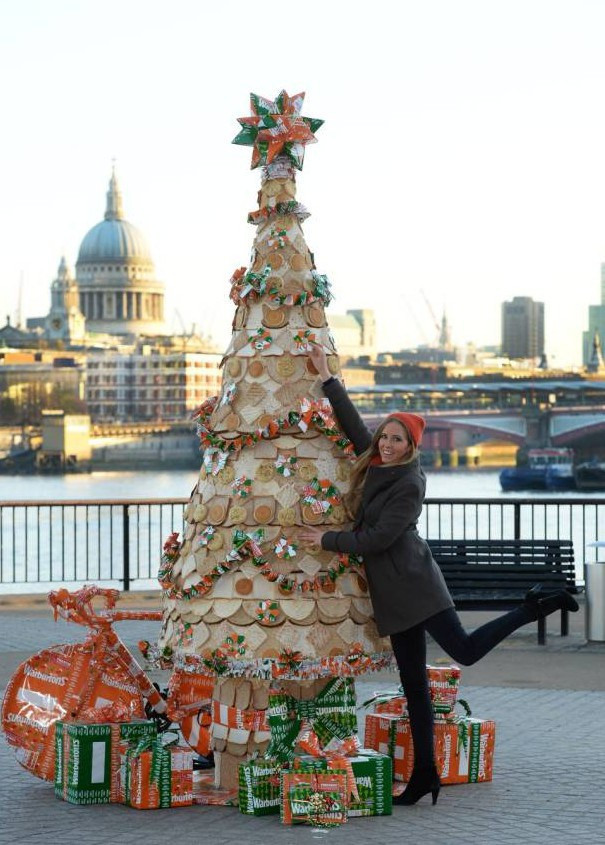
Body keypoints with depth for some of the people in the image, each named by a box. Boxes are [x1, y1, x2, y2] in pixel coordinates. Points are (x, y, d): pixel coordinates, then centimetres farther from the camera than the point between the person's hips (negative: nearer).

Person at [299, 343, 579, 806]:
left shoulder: (409, 485, -12)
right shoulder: (376, 467, 10)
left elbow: (378, 538, -16)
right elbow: (353, 422, 20)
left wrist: (329, 539, -7)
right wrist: (326, 377, 20)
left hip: (414, 585, -7)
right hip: (393, 593, 7)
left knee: (465, 650, -17)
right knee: (414, 683, 7)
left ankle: (534, 607, -2)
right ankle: (424, 773, 8)